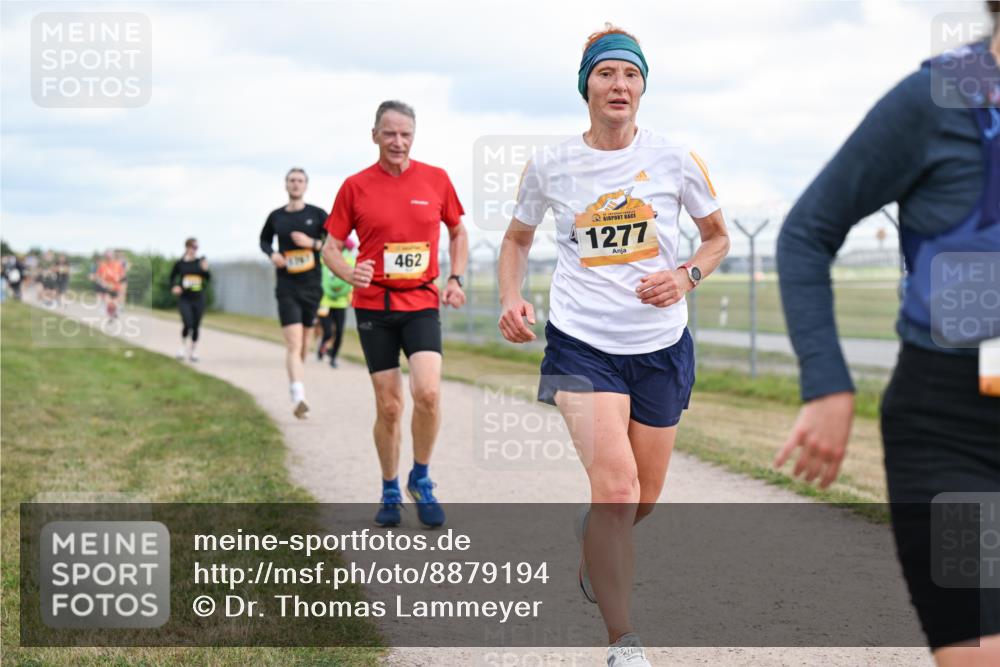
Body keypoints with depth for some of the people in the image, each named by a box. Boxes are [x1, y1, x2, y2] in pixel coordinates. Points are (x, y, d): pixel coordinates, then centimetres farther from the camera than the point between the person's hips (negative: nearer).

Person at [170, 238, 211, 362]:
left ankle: (193, 350, 19)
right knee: (187, 323, -18)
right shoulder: (180, 263, -1)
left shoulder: (201, 262, 2)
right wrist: (174, 287, -4)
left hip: (198, 299, 2)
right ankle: (183, 345, 8)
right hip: (184, 299, -2)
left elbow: (208, 278, 2)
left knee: (196, 326, 5)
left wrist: (205, 270, -17)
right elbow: (172, 277, 12)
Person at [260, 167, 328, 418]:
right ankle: (298, 397, -26)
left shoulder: (317, 215, 1)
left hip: (312, 287, 1)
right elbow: (264, 240, 22)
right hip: (287, 287, -1)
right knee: (293, 343, -15)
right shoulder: (276, 217, 5)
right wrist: (272, 254, 1)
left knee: (303, 343, 14)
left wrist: (313, 243, -16)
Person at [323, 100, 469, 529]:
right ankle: (390, 491, 22)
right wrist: (349, 273, -17)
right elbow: (332, 247, 4)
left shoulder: (436, 180, 3)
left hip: (422, 304, 0)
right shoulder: (355, 186, 0)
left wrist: (455, 278, 4)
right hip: (373, 305, 0)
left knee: (428, 392, -18)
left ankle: (421, 479, 5)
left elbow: (457, 232, 17)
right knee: (388, 405, 2)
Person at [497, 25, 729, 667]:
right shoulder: (550, 166, -1)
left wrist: (687, 276, -9)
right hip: (581, 343, -2)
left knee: (643, 499, 11)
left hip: (661, 346, 2)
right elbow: (518, 237, 16)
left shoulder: (676, 159, -2)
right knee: (615, 485, -21)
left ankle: (594, 543, 50)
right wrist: (512, 299, -2)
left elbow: (718, 236, 11)